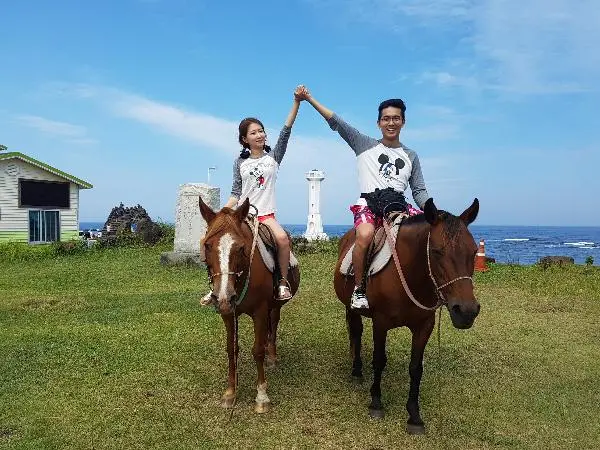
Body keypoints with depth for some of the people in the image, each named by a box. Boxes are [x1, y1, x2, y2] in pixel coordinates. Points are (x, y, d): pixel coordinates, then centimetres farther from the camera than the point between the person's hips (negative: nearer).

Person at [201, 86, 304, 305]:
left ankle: (283, 282, -14)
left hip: (266, 213, -2)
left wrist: (297, 101, -16)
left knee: (282, 238, -31)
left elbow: (286, 129, -7)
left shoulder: (273, 156, 4)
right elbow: (236, 193, 8)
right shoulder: (240, 162, 8)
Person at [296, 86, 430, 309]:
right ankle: (358, 289, -16)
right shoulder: (365, 145, 12)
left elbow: (419, 191, 17)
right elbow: (335, 122, 6)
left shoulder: (411, 156, 20)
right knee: (365, 235, -35)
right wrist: (309, 99, 1)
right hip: (369, 203, -3)